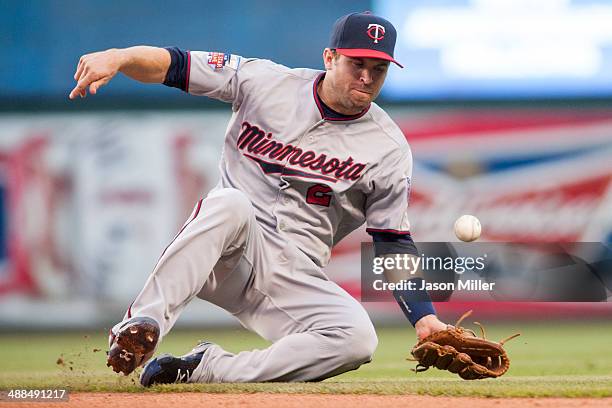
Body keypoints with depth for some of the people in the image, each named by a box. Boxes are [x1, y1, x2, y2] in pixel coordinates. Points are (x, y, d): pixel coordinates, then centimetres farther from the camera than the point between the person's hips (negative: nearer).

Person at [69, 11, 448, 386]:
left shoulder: (389, 149, 1)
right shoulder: (264, 82, 0)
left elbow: (394, 242, 4)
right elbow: (174, 65, -3)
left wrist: (426, 318, -8)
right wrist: (118, 57, -25)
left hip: (295, 276, 2)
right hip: (224, 255, -1)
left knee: (358, 338, -28)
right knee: (231, 203, -36)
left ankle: (205, 370, -28)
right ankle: (141, 324, -42)